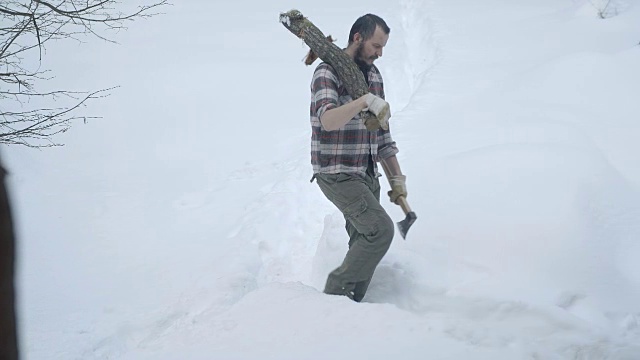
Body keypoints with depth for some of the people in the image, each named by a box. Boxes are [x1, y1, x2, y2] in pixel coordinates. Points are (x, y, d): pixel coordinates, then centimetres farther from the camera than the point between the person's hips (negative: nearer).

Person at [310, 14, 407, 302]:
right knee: (381, 229, -18)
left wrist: (396, 177, 13)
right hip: (337, 175, -8)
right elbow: (327, 120, -29)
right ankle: (336, 290, -4)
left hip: (367, 175, 8)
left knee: (364, 243, 6)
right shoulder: (328, 72, -11)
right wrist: (365, 100, -42)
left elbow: (381, 132, 17)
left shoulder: (373, 75, 13)